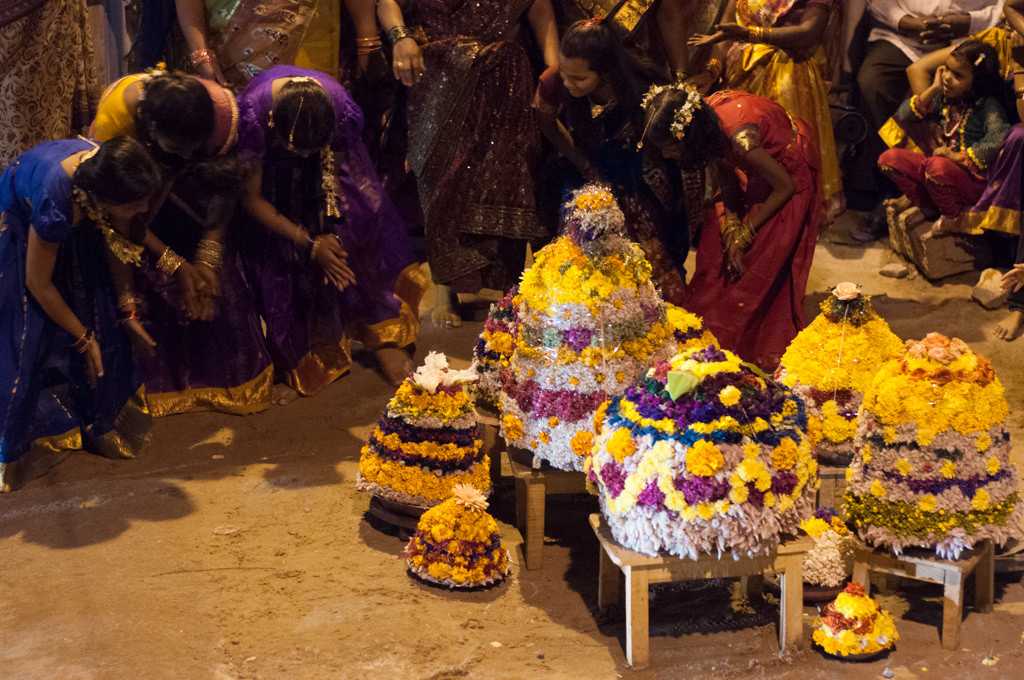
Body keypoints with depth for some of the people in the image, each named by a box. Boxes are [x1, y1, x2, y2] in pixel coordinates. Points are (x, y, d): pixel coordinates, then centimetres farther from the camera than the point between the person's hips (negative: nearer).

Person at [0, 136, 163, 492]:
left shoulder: (109, 169, -27)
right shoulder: (56, 202, -42)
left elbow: (122, 242, -6)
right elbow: (39, 285, -25)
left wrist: (125, 312, -6)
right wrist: (83, 338, -14)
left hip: (72, 227, 6)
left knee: (100, 322, 2)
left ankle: (98, 420, 19)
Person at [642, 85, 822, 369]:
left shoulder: (740, 137, -41)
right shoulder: (703, 117, -22)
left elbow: (785, 187, -25)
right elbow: (722, 182, -6)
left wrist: (745, 234, -14)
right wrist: (731, 231, -17)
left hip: (787, 172, -6)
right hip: (748, 173, 6)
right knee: (718, 253, 7)